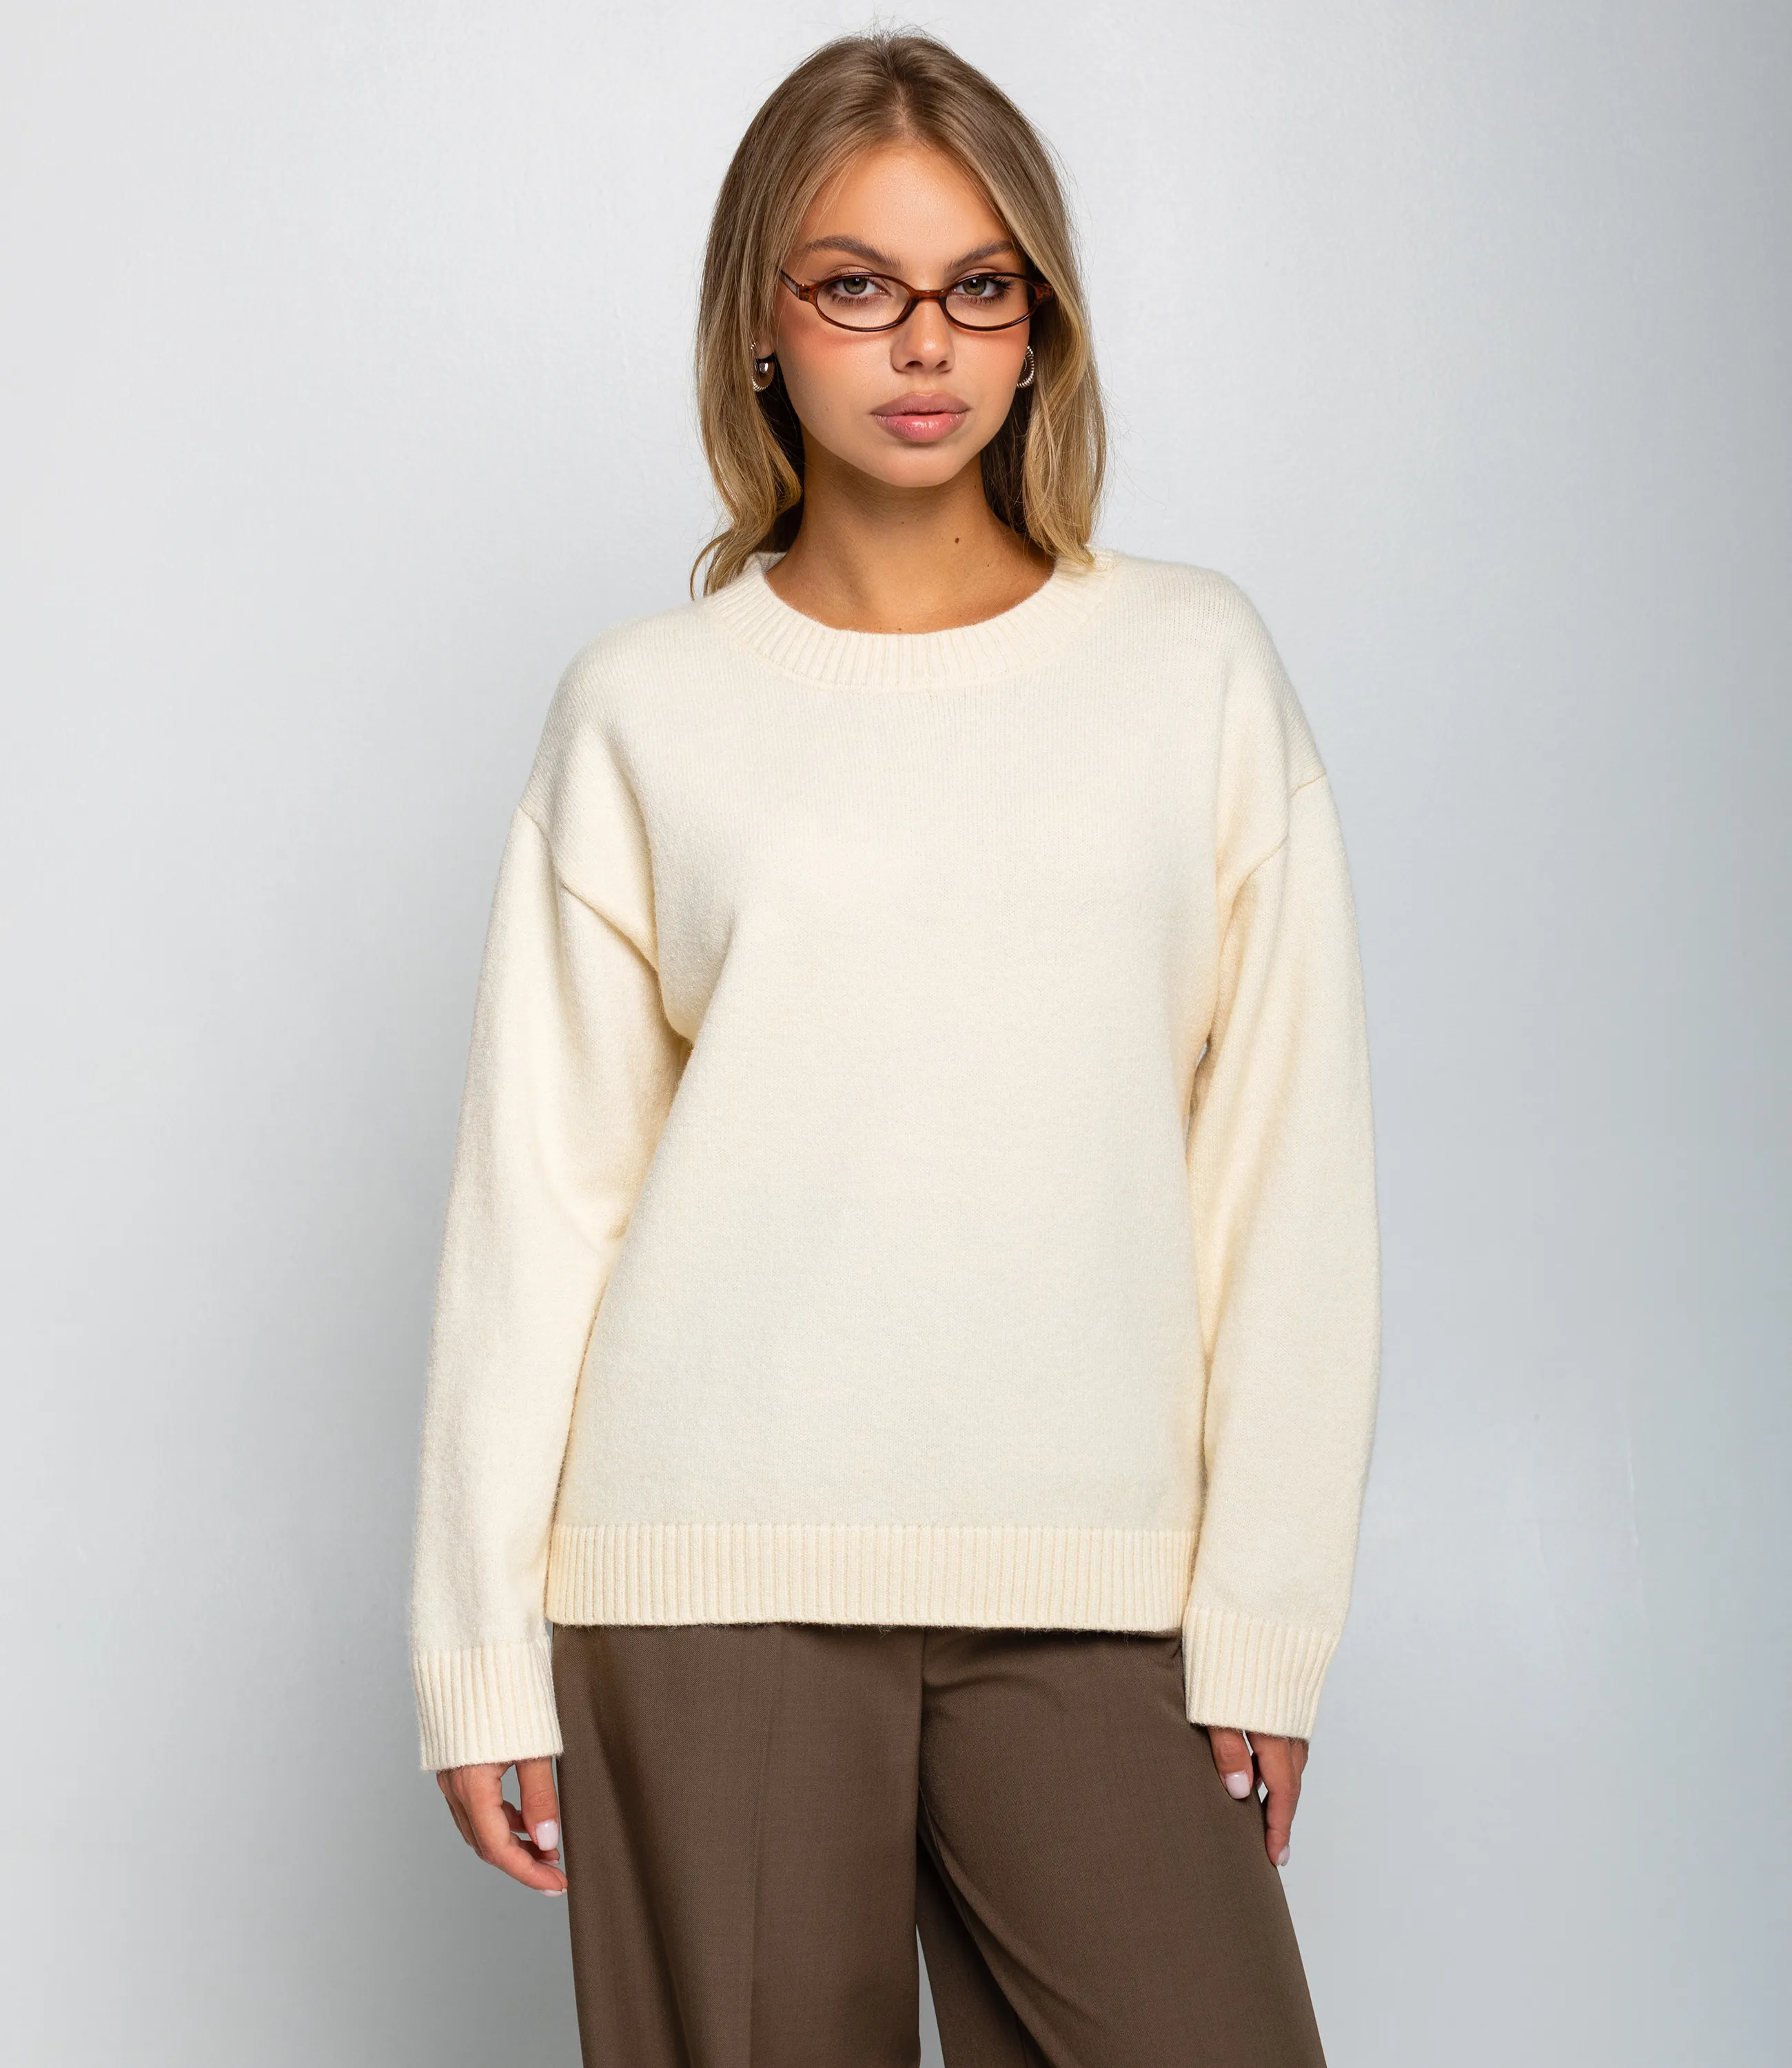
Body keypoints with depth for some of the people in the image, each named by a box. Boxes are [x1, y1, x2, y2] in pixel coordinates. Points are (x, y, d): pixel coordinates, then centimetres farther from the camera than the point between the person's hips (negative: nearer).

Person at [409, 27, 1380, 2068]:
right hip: (714, 1588, 0)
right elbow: (539, 1190, 5)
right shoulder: (646, 709, 5)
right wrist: (483, 1642, 2)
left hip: (1090, 1594, 1)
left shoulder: (1194, 663, 6)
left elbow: (1287, 1160, 4)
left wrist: (1266, 1612, 0)